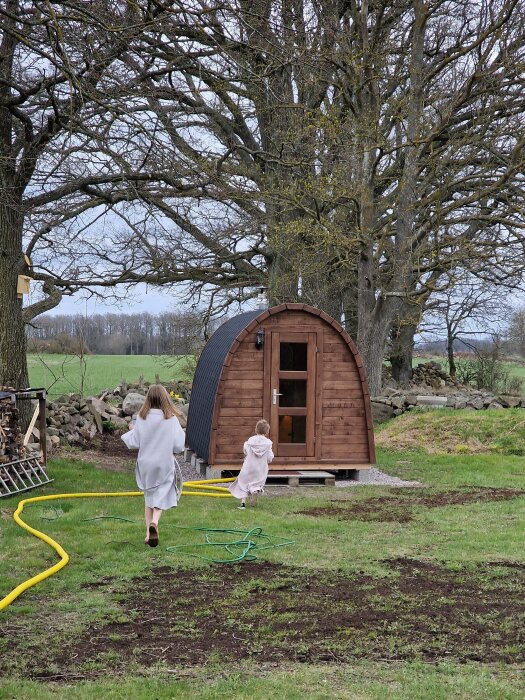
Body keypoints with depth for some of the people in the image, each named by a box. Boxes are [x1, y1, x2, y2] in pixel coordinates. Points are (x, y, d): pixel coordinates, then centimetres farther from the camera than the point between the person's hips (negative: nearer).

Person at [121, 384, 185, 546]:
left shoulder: (141, 418, -8)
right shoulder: (171, 419, -12)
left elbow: (134, 443, -5)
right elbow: (178, 446, -11)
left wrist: (130, 432, 14)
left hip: (145, 463, 2)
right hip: (164, 464, -2)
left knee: (148, 497, 16)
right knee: (161, 497, 4)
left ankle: (149, 533, 15)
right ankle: (154, 523, -23)